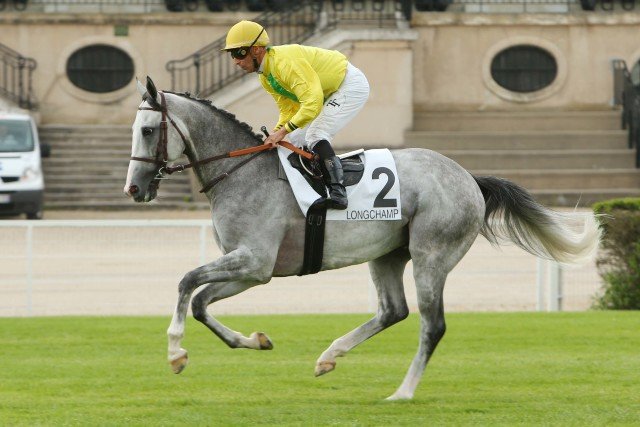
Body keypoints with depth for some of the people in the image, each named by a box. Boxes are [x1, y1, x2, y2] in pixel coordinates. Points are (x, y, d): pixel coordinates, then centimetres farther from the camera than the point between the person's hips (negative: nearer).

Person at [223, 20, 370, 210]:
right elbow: (288, 109, 7)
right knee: (296, 140, 9)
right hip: (329, 93, 10)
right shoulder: (266, 77, 0)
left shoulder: (285, 61, -31)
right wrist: (274, 135, -10)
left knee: (315, 134, -25)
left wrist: (283, 131, -35)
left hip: (351, 85, -10)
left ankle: (338, 191, -30)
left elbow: (312, 103, -37)